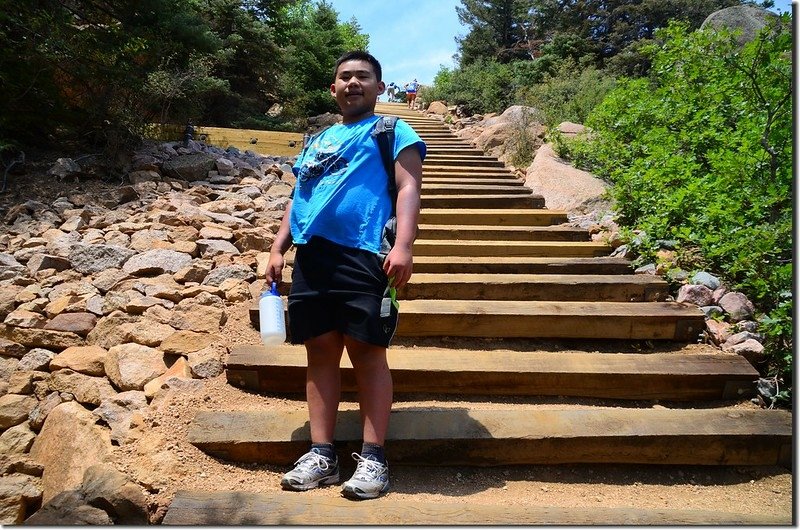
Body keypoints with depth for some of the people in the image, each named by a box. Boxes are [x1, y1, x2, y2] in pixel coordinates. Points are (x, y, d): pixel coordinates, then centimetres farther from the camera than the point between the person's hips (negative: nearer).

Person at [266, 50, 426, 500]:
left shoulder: (393, 131, 11)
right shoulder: (318, 141, 28)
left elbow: (408, 189, -3)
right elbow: (297, 200, 28)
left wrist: (403, 246, -19)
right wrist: (279, 248, 15)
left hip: (362, 255, -5)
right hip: (311, 256, 6)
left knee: (367, 351, -6)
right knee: (320, 351, 5)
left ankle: (373, 458, 2)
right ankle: (322, 455, 11)